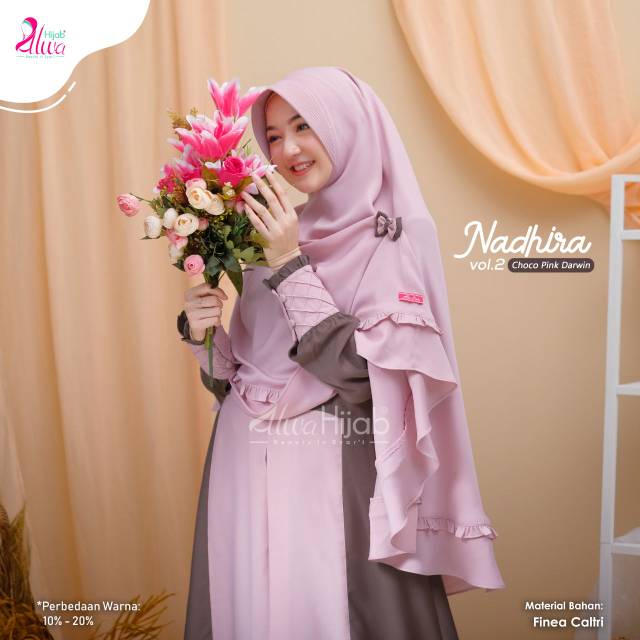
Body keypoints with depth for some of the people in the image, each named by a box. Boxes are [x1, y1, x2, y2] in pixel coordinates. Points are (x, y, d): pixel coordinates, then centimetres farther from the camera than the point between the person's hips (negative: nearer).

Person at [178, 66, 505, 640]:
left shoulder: (400, 235, -9)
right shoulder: (280, 232, 7)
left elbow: (365, 375, -19)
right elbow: (239, 372, 10)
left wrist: (290, 267, -18)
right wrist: (204, 332, -9)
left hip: (334, 475, -5)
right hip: (246, 464, 6)